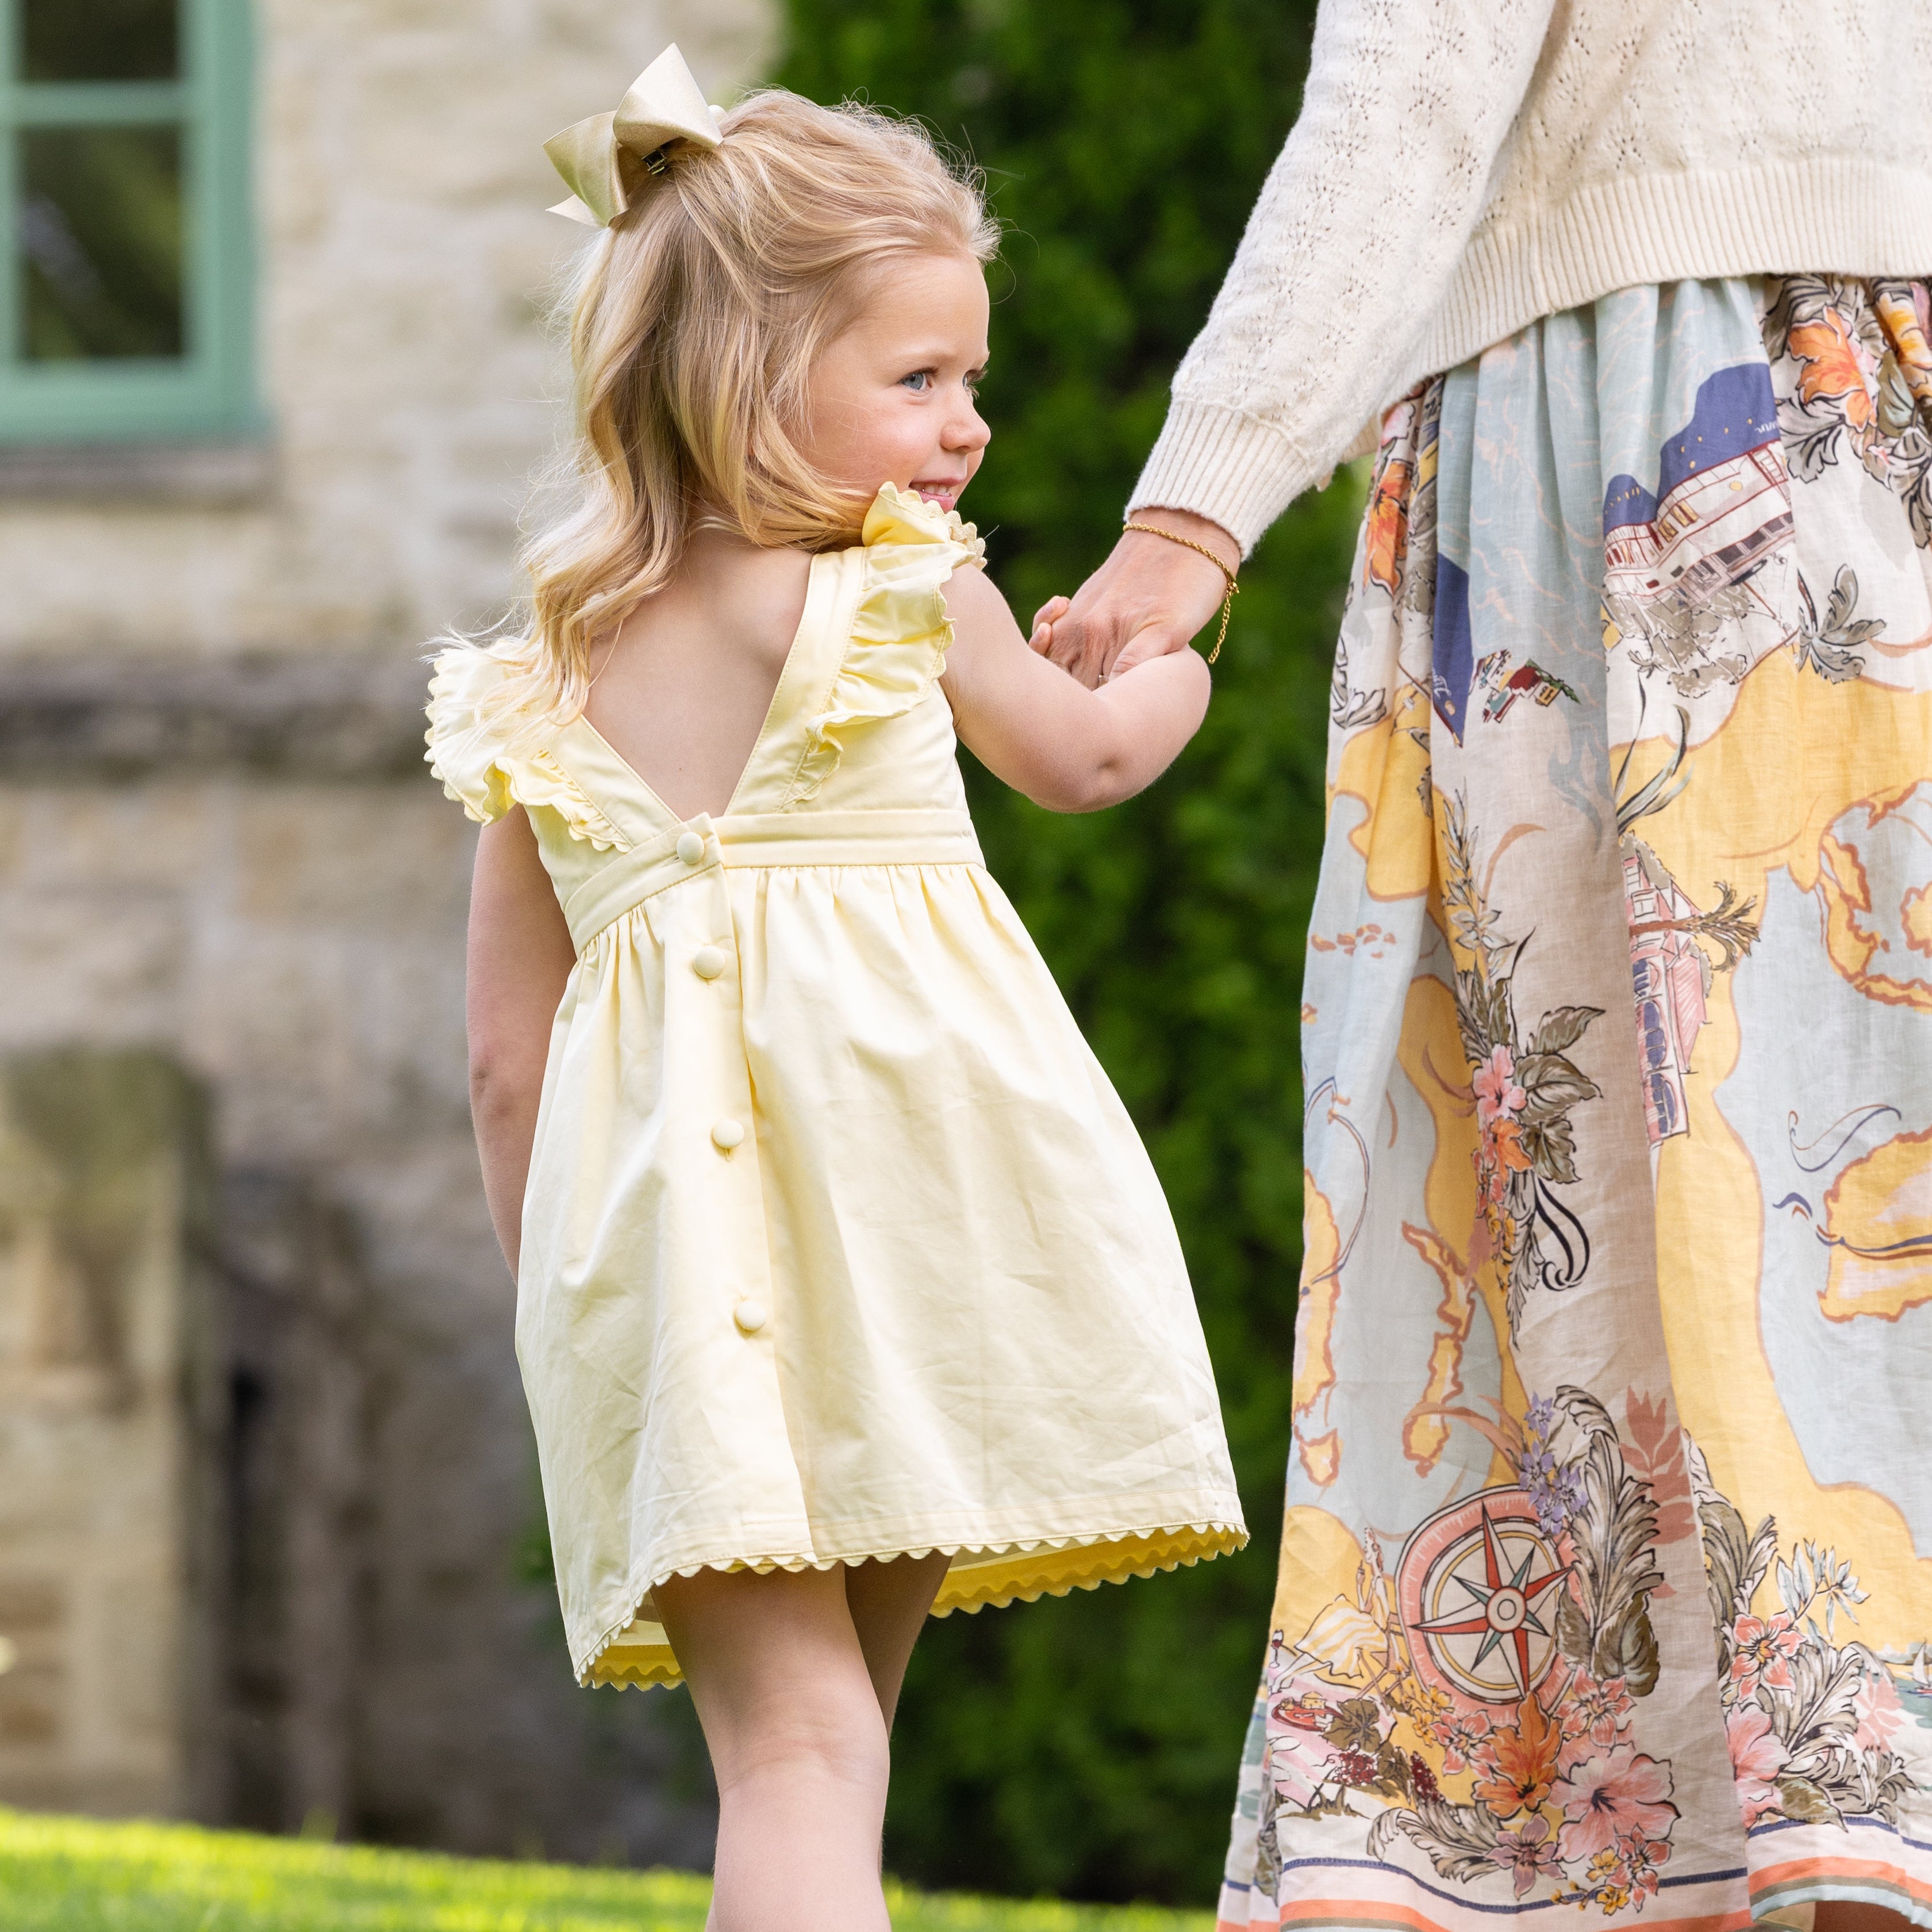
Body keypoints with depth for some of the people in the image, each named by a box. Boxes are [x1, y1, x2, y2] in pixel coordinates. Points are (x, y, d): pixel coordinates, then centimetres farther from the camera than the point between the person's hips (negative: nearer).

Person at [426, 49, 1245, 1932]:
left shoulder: (540, 685, 14)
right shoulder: (904, 599, 1)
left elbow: (505, 1054, 16)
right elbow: (1082, 758, 21)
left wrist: (560, 1286, 25)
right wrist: (1179, 660, 42)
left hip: (661, 1231, 3)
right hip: (903, 1189, -3)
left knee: (790, 1744, -3)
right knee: (842, 1724, 6)